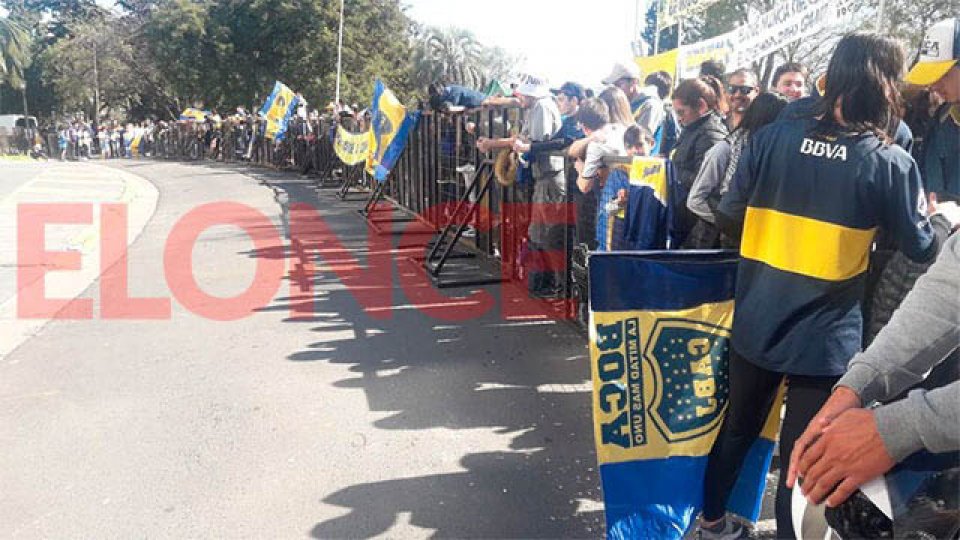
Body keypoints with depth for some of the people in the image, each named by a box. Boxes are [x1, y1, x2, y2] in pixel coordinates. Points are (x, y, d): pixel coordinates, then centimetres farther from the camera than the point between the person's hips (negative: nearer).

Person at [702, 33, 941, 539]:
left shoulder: (771, 137, -7)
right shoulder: (891, 162, -11)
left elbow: (728, 217, -1)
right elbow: (922, 248, 0)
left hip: (756, 323, 4)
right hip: (825, 337, -3)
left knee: (737, 428, 23)